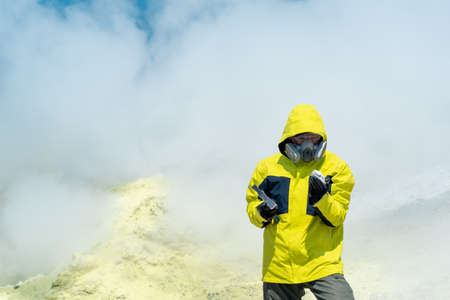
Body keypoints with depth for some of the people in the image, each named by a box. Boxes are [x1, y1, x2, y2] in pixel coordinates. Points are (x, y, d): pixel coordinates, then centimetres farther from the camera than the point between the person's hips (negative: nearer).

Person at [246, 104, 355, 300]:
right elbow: (252, 204, 13)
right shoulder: (268, 166, 4)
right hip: (278, 264, 2)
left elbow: (336, 219, -4)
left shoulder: (337, 168, 0)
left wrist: (322, 199, -24)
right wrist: (261, 213, -9)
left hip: (322, 261, -2)